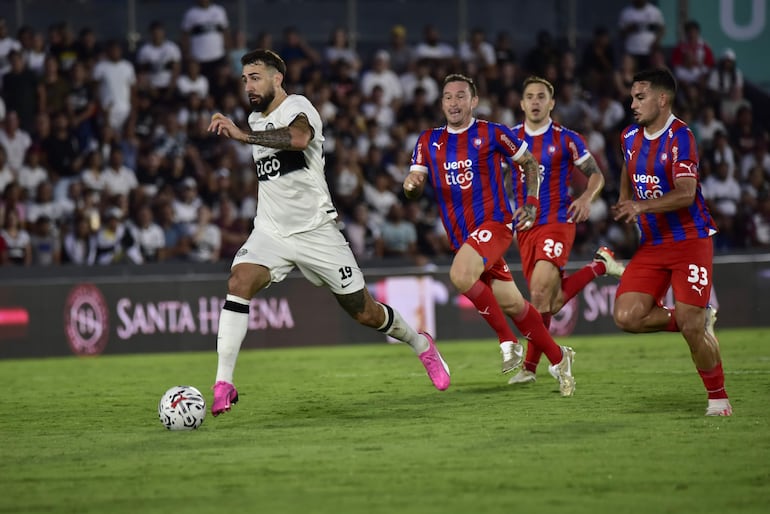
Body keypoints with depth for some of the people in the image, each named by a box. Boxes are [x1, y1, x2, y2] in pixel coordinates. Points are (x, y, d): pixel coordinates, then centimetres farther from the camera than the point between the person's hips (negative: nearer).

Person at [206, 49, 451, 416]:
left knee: (364, 312, 3)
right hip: (271, 232, 5)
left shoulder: (296, 107, -13)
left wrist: (243, 135, -44)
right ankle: (223, 385, -28)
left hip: (316, 231, -5)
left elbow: (298, 138, -39)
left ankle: (420, 345, 34)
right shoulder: (256, 119, 13)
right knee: (239, 282, -24)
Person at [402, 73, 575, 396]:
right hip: (460, 235, 5)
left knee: (460, 275, -30)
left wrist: (531, 204, -1)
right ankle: (558, 358, 24)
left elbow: (530, 163, 9)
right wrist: (411, 185, -19)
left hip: (494, 222, -5)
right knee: (512, 305, 7)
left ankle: (508, 341, -14)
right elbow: (415, 190, 5)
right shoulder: (428, 142, 9)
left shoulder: (493, 134, -2)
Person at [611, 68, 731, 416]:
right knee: (626, 317, -11)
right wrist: (623, 207, 16)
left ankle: (718, 397, 10)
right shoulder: (630, 137, 7)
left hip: (690, 241, -7)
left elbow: (686, 194, -27)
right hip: (651, 244, 7)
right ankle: (696, 320, 13)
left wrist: (641, 206, -37)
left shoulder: (679, 137, -15)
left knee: (692, 328, -11)